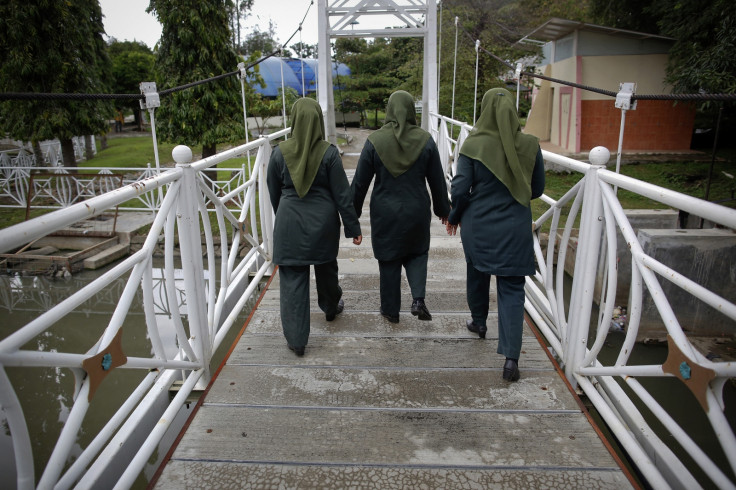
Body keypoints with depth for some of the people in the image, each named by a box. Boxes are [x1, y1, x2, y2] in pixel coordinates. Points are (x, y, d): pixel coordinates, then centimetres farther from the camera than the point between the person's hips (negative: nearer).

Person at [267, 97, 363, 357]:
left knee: (292, 279, 5)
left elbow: (274, 192, 6)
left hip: (289, 222, 0)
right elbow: (342, 194, -7)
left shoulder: (280, 153, -5)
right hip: (323, 222, 1)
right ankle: (331, 307, 50)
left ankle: (296, 340, 9)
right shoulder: (328, 153, -9)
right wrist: (353, 228, 0)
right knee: (326, 267, 24)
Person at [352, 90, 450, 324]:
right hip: (417, 211, 1)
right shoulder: (425, 140, -6)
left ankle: (391, 310, 25)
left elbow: (360, 182, -4)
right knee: (417, 253, 22)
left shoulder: (374, 141, -10)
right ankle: (418, 299, 4)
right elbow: (437, 181, 1)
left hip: (385, 213, -1)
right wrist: (443, 210, 15)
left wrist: (353, 212, 8)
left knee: (389, 260, 13)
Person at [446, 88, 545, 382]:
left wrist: (454, 217, 7)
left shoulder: (473, 145, -11)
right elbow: (537, 189, 4)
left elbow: (460, 189, -11)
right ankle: (511, 357, -3)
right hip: (515, 228, 0)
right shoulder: (530, 145, -5)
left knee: (477, 274, 25)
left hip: (478, 225, 0)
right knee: (512, 289, 4)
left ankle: (478, 322, 47)